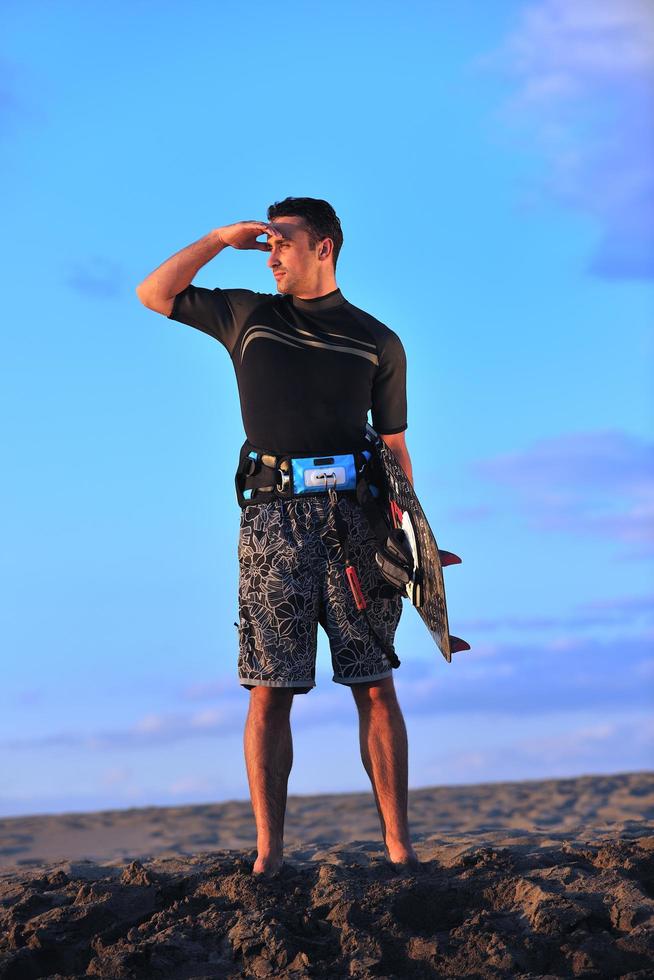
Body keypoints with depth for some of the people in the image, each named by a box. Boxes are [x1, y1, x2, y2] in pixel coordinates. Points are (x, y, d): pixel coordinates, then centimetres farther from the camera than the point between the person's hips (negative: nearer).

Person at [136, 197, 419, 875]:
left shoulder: (378, 342, 15)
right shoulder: (247, 316, 17)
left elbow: (394, 448, 14)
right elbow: (154, 294, 17)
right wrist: (223, 238, 10)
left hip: (353, 513, 0)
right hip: (273, 516, 0)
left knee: (375, 686, -4)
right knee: (270, 690, -5)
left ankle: (398, 847, -2)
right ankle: (268, 856, -6)